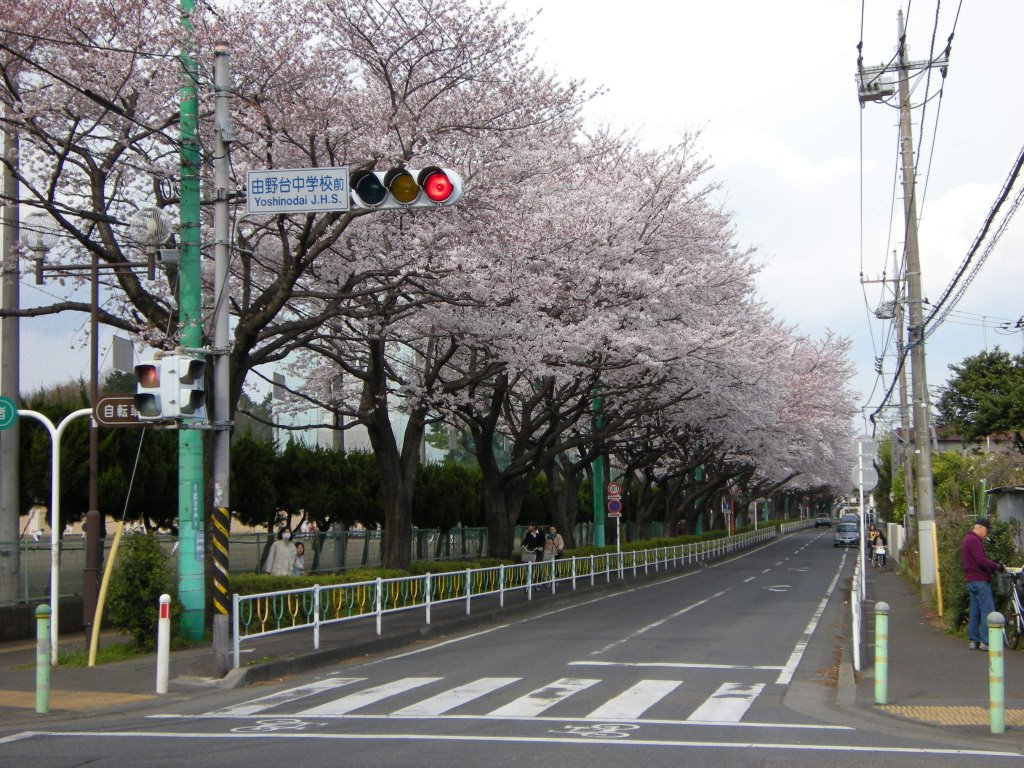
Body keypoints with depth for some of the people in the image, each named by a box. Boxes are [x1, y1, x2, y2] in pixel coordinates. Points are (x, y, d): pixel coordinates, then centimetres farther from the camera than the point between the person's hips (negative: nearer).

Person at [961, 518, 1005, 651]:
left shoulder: (967, 540, 20)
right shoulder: (974, 540, -14)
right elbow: (981, 560, -24)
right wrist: (997, 566, -17)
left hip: (971, 581, 10)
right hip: (980, 580, -10)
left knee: (974, 612, 11)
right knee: (987, 611, -9)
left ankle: (973, 640, 13)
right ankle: (985, 641, -12)